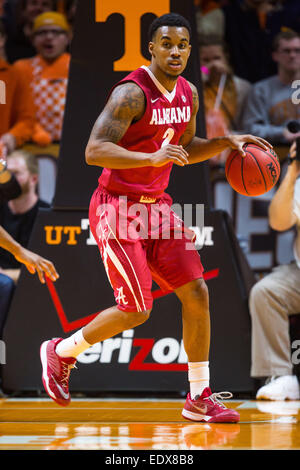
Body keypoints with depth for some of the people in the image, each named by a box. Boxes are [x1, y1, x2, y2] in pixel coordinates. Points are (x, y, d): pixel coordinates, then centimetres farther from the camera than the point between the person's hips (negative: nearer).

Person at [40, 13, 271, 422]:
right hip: (118, 208, -8)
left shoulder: (188, 94, 7)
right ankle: (59, 353, 15)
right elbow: (94, 151, -27)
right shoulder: (131, 93, -19)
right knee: (136, 310, -9)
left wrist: (226, 142, 6)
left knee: (196, 293, -1)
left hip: (156, 206, 8)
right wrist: (152, 157, -36)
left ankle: (200, 398, 7)